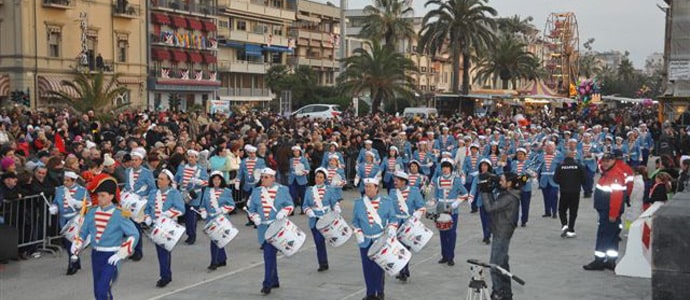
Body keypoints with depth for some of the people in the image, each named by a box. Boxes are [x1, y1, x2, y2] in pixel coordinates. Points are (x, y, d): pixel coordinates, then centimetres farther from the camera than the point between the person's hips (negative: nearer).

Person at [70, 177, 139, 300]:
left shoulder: (119, 214, -12)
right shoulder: (92, 212, 3)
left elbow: (134, 234, -13)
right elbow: (83, 231, 15)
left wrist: (121, 253, -17)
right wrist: (76, 245, -1)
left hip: (111, 257, -6)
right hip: (95, 255, 6)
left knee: (102, 290, -18)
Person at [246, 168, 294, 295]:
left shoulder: (282, 190, 2)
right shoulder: (256, 192, 10)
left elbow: (290, 205, 6)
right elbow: (250, 208, 11)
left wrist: (283, 212, -14)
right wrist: (255, 217, -8)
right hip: (263, 228, 5)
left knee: (269, 255, -13)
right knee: (270, 255, 14)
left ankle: (267, 284, -9)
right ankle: (275, 281, 28)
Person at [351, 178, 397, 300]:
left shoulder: (386, 202, 1)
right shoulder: (359, 203, 5)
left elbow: (393, 218, 6)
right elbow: (355, 221, 10)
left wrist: (391, 228, -12)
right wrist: (358, 234, -2)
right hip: (365, 242, 2)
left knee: (378, 267, -2)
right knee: (367, 268, 5)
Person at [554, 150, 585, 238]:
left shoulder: (561, 166, -5)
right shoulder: (578, 166, -5)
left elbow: (555, 179, -5)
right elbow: (583, 178, -4)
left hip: (564, 192, 0)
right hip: (575, 192, 0)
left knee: (562, 209, 13)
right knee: (573, 211, 8)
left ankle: (564, 225, -9)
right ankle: (570, 230, 6)